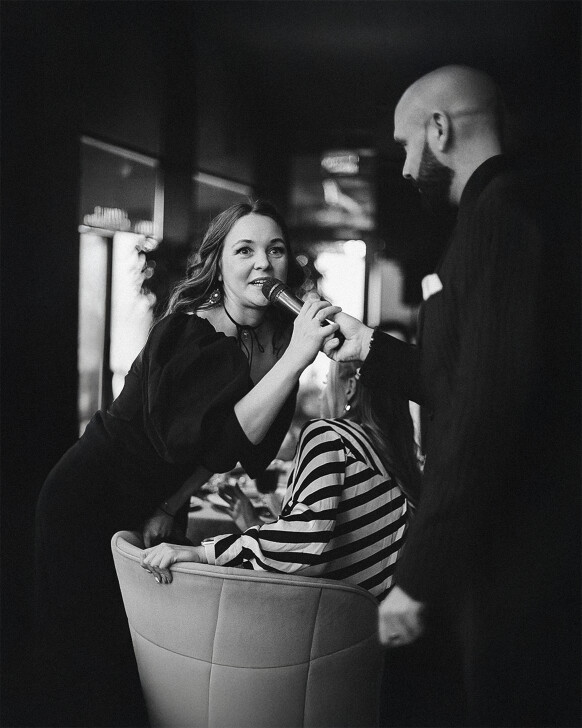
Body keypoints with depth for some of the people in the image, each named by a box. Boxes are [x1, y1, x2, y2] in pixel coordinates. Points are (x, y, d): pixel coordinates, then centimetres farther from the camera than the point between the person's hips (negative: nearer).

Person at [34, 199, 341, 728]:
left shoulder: (274, 342, -2)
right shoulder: (184, 333, -22)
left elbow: (253, 455, -4)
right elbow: (211, 447, -32)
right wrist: (294, 358, -35)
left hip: (151, 512, 7)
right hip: (89, 505, -6)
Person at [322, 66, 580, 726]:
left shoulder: (503, 208, -15)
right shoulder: (512, 205, 16)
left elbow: (489, 404, -25)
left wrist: (419, 574, -24)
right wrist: (371, 350, 20)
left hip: (514, 568, -9)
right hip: (506, 554, 9)